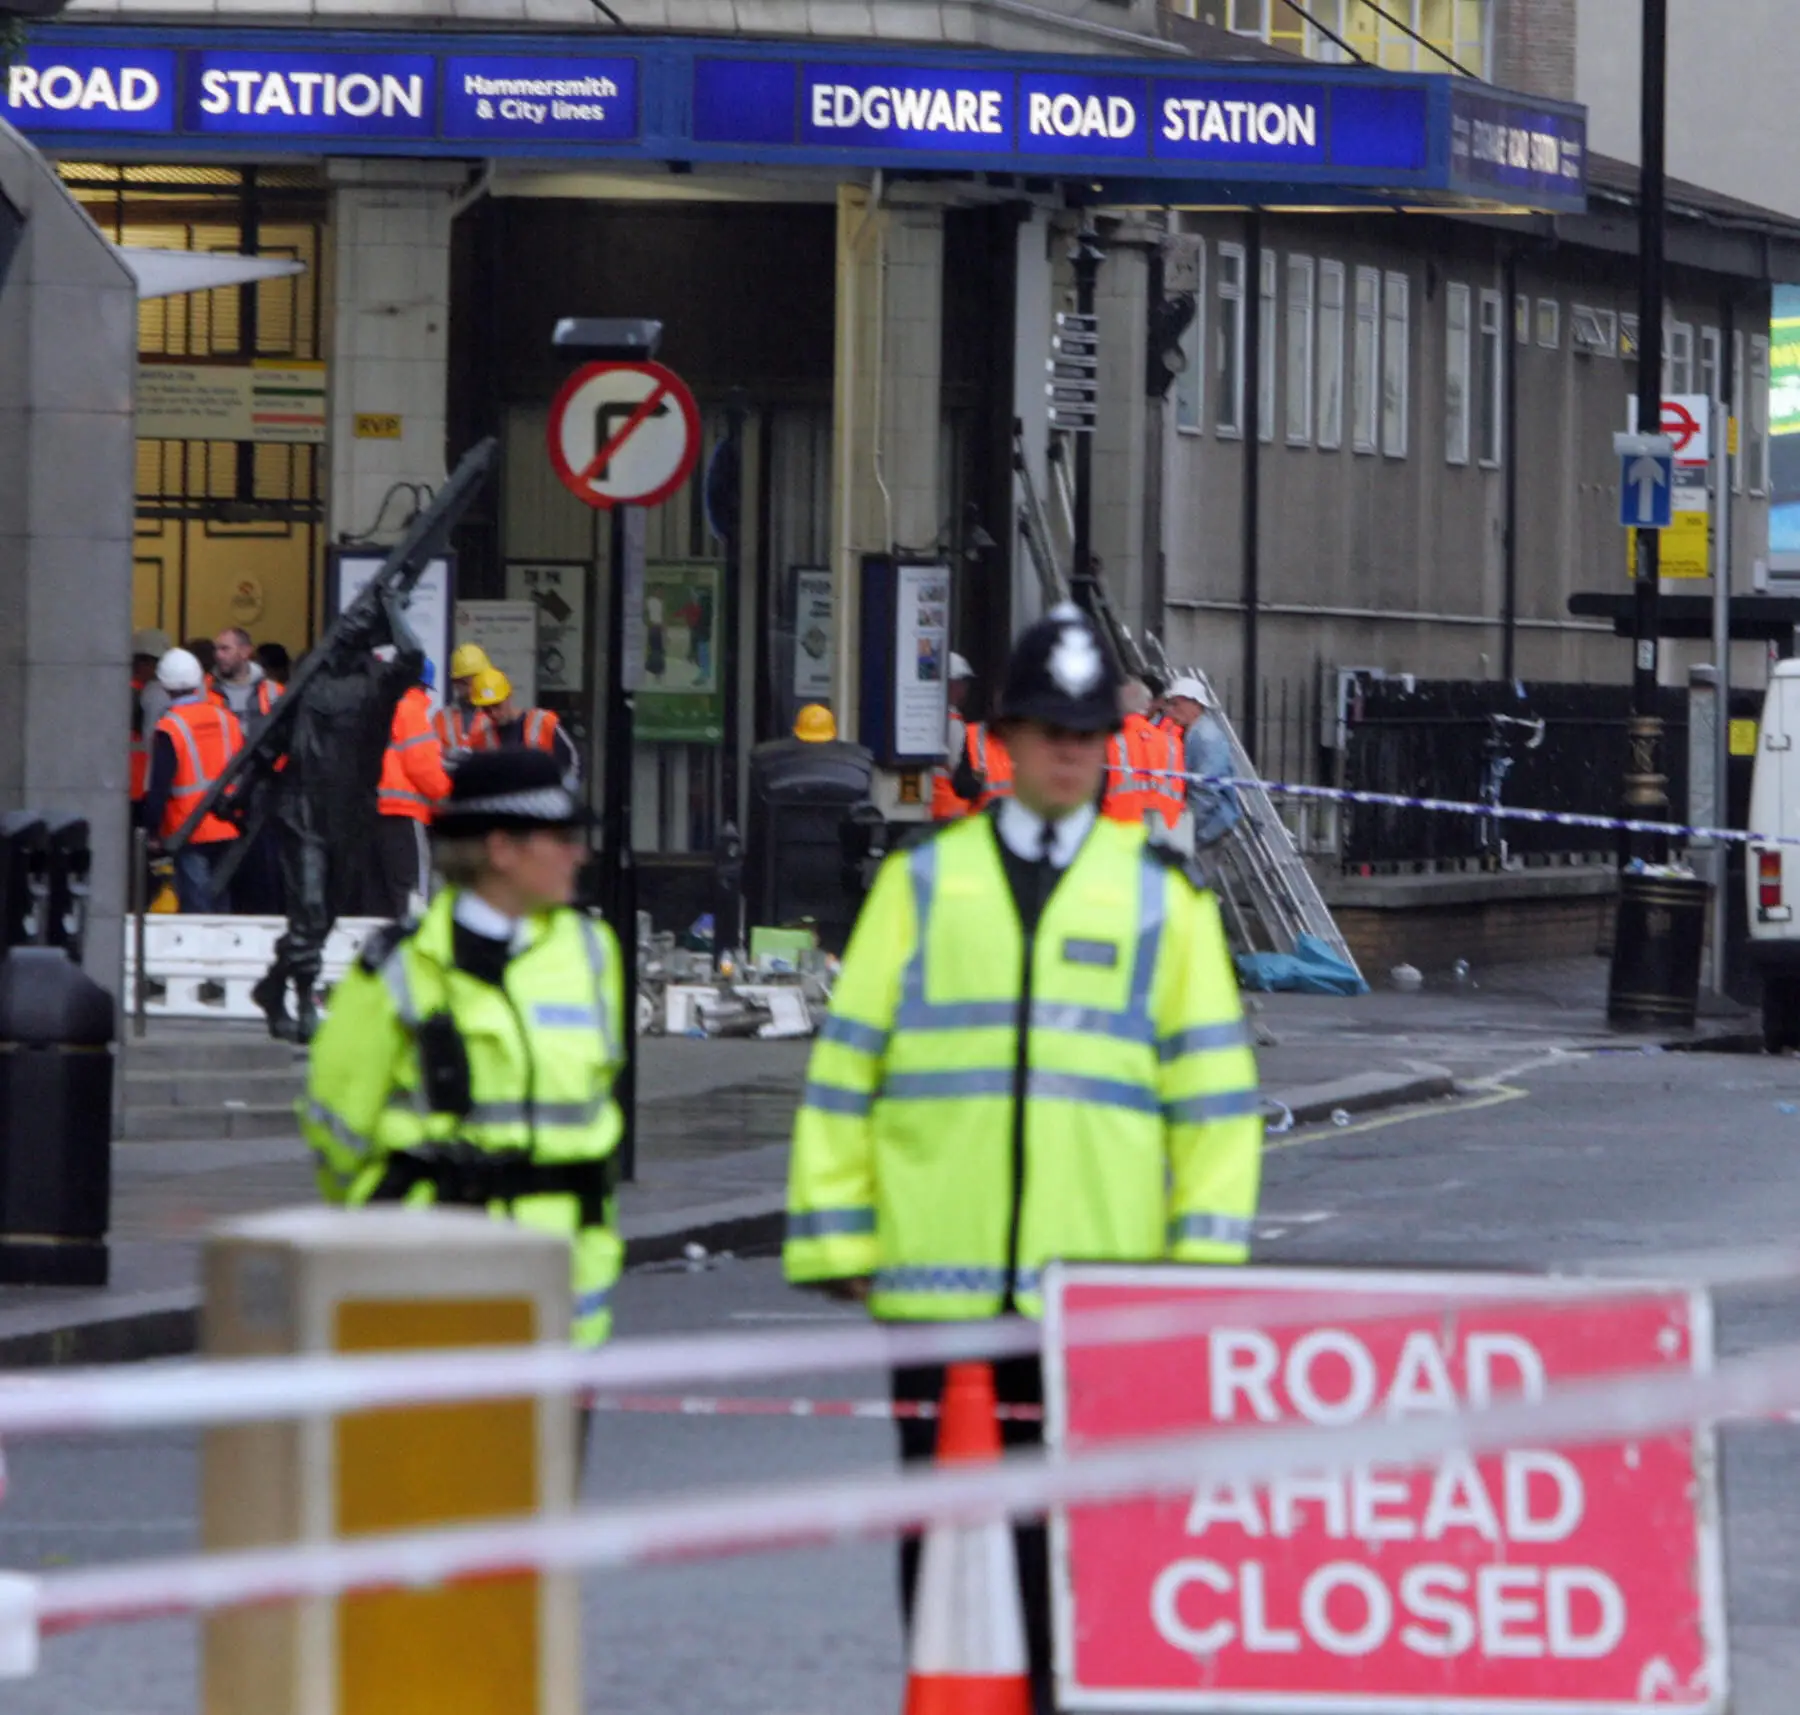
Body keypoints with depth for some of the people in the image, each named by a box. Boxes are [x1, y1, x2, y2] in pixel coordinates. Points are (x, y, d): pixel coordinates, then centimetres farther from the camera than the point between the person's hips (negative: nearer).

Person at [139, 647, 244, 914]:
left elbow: (159, 787, -12)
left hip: (188, 831, -5)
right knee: (221, 900, 14)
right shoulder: (227, 720, 3)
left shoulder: (168, 729, -13)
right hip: (227, 829, 5)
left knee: (195, 903, -3)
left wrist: (152, 828, -1)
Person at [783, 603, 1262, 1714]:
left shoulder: (1160, 897, 9)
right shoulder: (924, 884, 10)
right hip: (938, 1279, 1)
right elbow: (844, 1070, 10)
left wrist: (1204, 1258, 1)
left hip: (1099, 1282, -1)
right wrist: (836, 1236, 4)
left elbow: (1214, 1093, 9)